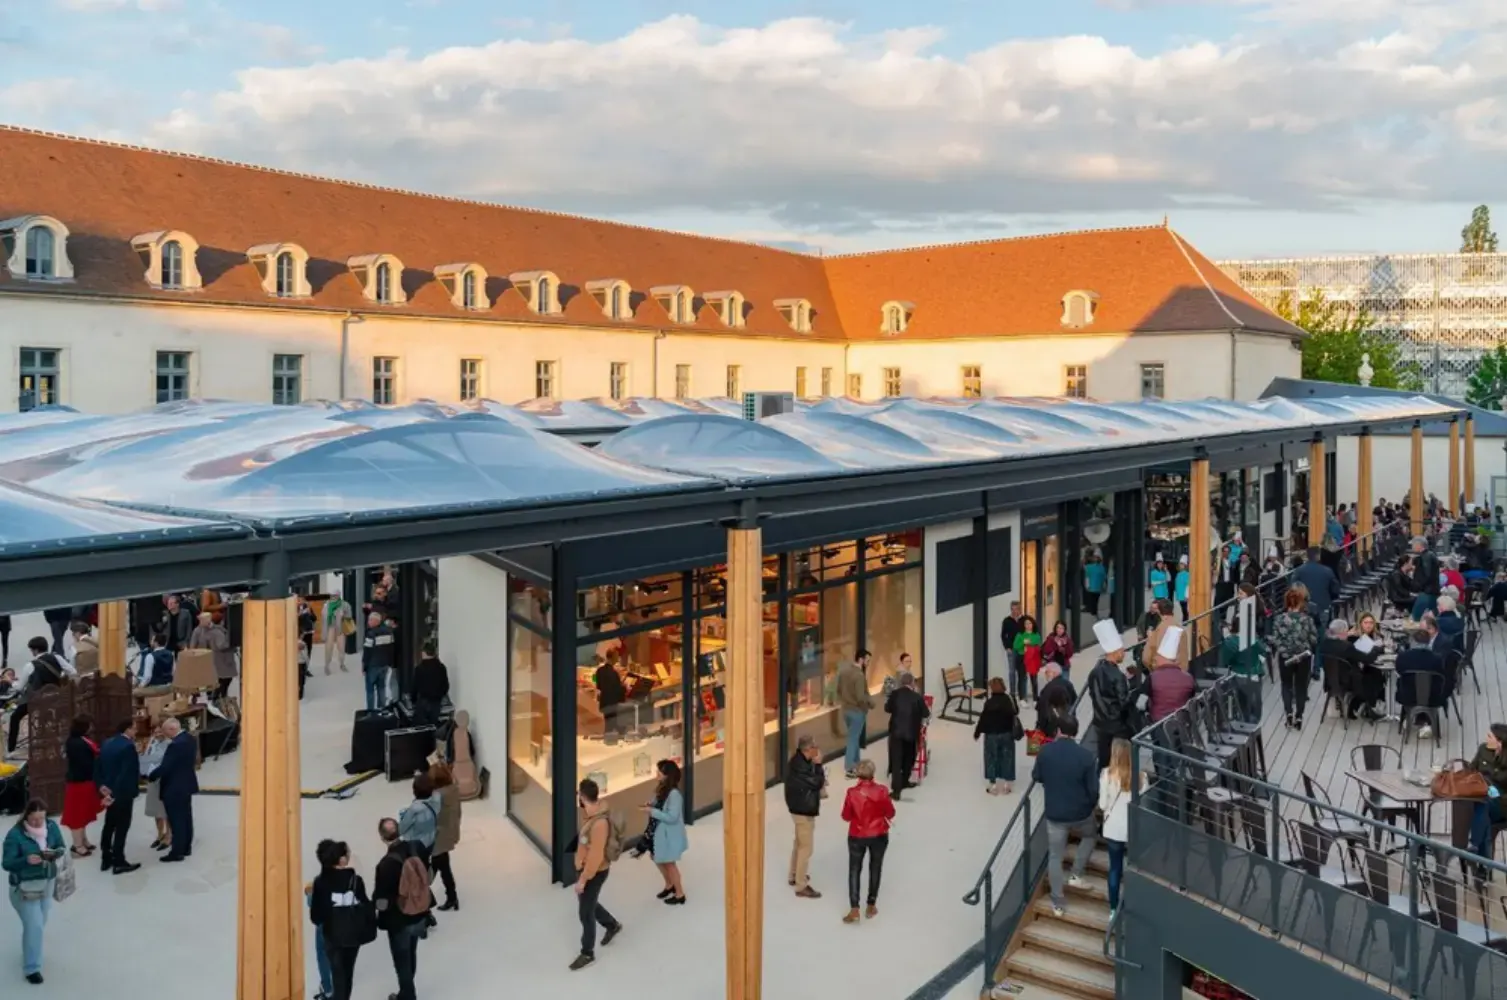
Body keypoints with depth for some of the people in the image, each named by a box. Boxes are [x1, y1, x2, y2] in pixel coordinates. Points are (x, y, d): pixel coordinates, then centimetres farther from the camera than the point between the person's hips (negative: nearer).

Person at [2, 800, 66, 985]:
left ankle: (30, 952, 44)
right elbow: (6, 863, -17)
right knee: (34, 925, -6)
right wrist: (26, 860, -34)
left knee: (40, 923, 19)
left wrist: (55, 854, -19)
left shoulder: (52, 826, -7)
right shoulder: (15, 834, -20)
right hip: (25, 886, -5)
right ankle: (31, 968, 8)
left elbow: (61, 848, 4)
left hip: (47, 882, 5)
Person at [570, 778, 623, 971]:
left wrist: (583, 879, -22)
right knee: (588, 903, 27)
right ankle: (612, 925, 50)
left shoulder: (599, 823, -34)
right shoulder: (592, 813, -4)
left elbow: (596, 856, -29)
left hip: (595, 873, -9)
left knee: (586, 912, 6)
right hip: (585, 868, 9)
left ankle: (587, 954, 24)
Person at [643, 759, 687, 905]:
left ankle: (680, 894, 22)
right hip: (660, 832, 9)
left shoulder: (674, 794, -27)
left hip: (670, 835, -9)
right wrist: (651, 807, -6)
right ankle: (669, 885, 43)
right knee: (658, 859, 21)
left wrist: (653, 812, -25)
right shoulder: (663, 789, 2)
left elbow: (672, 817, -29)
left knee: (669, 863, 6)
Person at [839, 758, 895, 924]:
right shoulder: (880, 792, -16)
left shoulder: (852, 793, -16)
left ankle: (854, 910, 3)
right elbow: (890, 814, -5)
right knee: (875, 869, 19)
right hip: (879, 836, 1)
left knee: (854, 870, 10)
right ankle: (871, 906, 28)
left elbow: (846, 817, -6)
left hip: (857, 837, -1)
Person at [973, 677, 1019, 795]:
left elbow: (983, 719, -15)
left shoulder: (989, 702, -19)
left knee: (992, 758, 9)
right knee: (1007, 758, 14)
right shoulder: (1009, 700, -6)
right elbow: (1016, 712, 10)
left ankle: (993, 784, 14)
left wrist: (977, 732, -3)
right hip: (1007, 734, 4)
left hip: (991, 735, -4)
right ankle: (1006, 783, 21)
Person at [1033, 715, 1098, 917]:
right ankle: (1076, 874, 26)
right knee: (1090, 836, 32)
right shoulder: (1086, 755, -16)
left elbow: (1036, 777, 4)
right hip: (1080, 812, -1)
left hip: (1054, 813, 1)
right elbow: (1093, 789, -11)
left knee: (1055, 856, 12)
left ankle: (1058, 903, 16)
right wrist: (1091, 806, 8)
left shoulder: (1045, 751, -9)